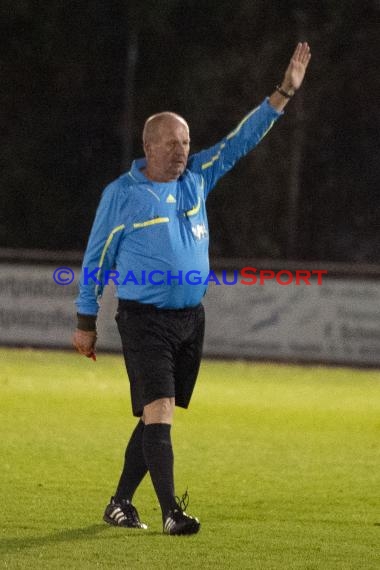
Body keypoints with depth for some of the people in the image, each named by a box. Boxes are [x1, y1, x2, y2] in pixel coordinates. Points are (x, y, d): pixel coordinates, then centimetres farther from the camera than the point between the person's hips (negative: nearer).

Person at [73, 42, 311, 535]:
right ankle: (170, 511, -16)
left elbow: (240, 141, 10)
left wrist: (284, 94, 3)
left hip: (190, 318, 5)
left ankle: (121, 503, 20)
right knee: (158, 413, -13)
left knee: (156, 417, 10)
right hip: (144, 321, -5)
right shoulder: (121, 194, -5)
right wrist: (86, 322, 2)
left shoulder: (197, 177, 8)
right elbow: (97, 258, 1)